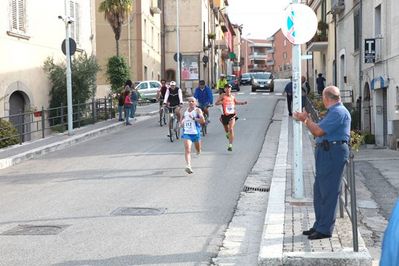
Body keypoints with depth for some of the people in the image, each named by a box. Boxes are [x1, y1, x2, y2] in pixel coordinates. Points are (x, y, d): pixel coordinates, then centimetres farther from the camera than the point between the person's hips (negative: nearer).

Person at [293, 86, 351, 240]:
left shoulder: (338, 112, -14)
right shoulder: (335, 111, 19)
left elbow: (318, 131, -18)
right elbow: (319, 130, 20)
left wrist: (305, 119, -3)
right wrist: (305, 119, 22)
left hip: (333, 153, -11)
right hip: (326, 152, 11)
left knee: (328, 192, -6)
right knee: (319, 191, 14)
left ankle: (325, 229, -1)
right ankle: (319, 225, 22)